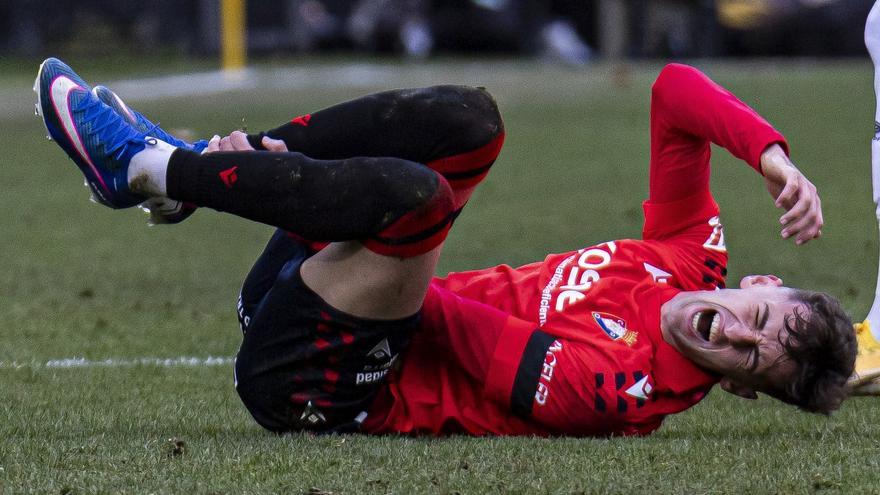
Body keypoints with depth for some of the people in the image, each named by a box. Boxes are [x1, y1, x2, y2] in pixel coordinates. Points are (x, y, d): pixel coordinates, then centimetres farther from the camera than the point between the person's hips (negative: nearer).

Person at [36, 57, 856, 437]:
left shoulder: (615, 385, -23)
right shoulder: (692, 259, 0)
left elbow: (469, 338, -20)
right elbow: (673, 91, -1)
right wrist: (771, 154, -16)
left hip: (308, 384, -9)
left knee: (411, 190, -33)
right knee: (464, 118, -2)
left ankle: (145, 168, -13)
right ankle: (203, 162, 4)